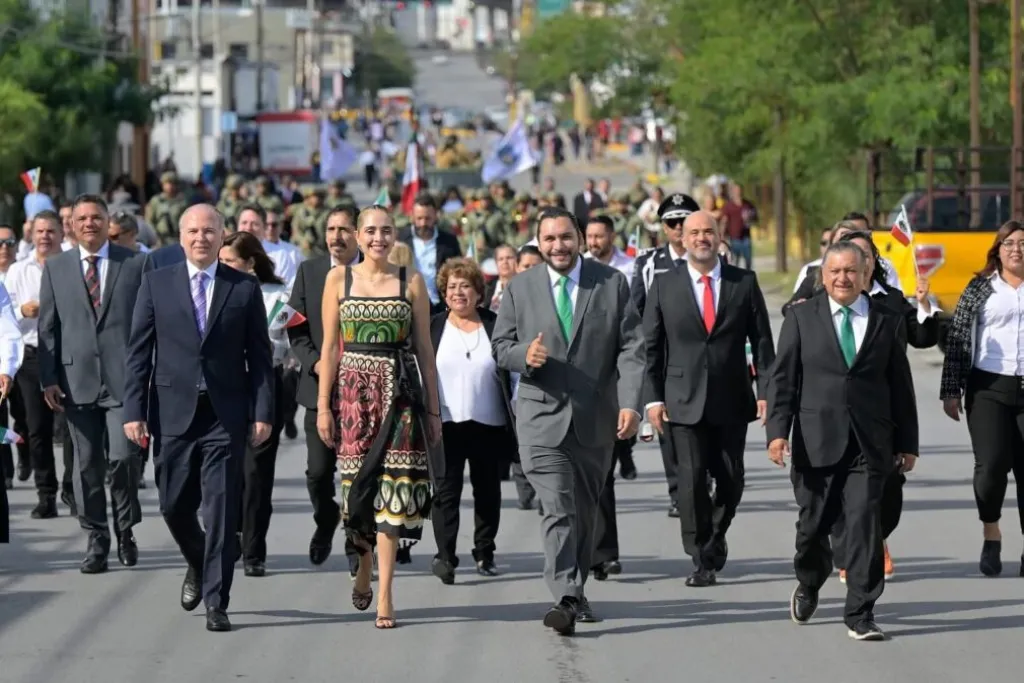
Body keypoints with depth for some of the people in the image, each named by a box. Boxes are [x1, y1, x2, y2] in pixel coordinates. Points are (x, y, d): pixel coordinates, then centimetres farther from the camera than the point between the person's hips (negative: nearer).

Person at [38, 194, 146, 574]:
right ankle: (97, 540, 14)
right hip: (77, 381, 2)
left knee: (123, 457, -10)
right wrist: (48, 378, 0)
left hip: (124, 377, -2)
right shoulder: (55, 268, 10)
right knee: (87, 464, 5)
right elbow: (47, 326, 8)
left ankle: (125, 530, 12)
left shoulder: (135, 264, 5)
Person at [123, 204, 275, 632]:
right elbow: (138, 352, 4)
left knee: (221, 509, -4)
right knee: (174, 506, 7)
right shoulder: (156, 284, 5)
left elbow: (260, 355, 4)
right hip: (174, 412, 1)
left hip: (226, 415, -1)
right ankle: (198, 566, 36)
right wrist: (134, 410, -3)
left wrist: (263, 412, -4)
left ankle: (216, 602, 0)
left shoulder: (244, 288, 4)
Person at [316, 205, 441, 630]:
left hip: (400, 391, 0)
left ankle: (385, 594, -6)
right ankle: (364, 564, 32)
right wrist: (323, 405, -2)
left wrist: (433, 408, 5)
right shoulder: (339, 279, 6)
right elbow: (329, 347, 4)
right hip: (353, 390, 0)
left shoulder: (412, 283, 6)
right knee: (357, 484, 3)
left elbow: (424, 350, 7)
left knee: (391, 486, -7)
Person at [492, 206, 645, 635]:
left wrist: (630, 403, -14)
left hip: (596, 419, 2)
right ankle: (565, 598, -20)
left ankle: (577, 590, 28)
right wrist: (524, 355, -18)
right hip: (542, 418, -2)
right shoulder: (520, 289, 3)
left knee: (585, 511, 13)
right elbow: (500, 347, 6)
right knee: (557, 511, -14)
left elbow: (631, 347, -3)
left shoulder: (612, 284, 1)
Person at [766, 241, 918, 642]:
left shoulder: (888, 321, 8)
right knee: (813, 524, 7)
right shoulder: (801, 318, 7)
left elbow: (901, 386, 10)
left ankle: (860, 614, -3)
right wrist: (778, 430, -9)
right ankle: (808, 586, 36)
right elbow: (782, 378, 3)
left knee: (864, 524, -8)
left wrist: (907, 443, 8)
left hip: (869, 444, 0)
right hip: (817, 442, 0)